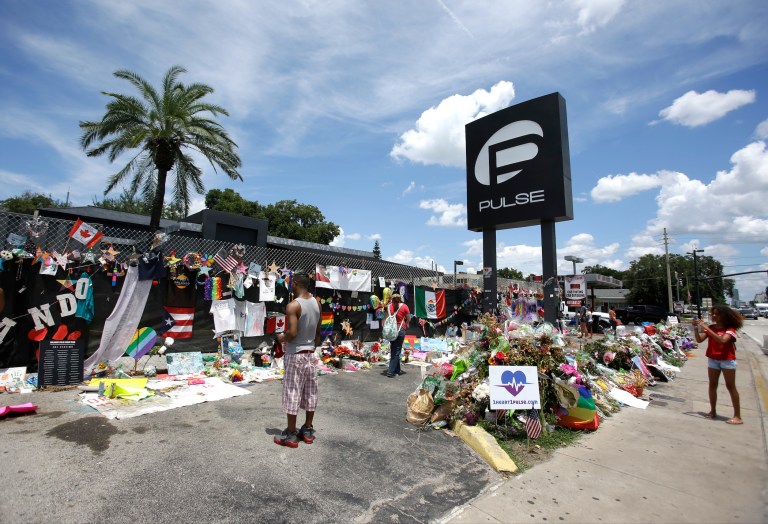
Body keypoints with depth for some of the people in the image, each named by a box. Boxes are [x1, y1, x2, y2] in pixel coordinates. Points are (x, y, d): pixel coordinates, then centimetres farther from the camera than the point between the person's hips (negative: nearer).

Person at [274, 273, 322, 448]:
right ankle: (308, 430, 25)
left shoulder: (293, 305, -18)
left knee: (292, 393, 4)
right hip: (310, 353, 7)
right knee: (310, 392, 13)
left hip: (295, 354, -7)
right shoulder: (316, 304, 5)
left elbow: (292, 333, -25)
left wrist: (282, 338, -4)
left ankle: (291, 434, 14)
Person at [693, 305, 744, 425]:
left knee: (731, 386, 1)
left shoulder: (730, 329, -9)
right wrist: (696, 328, -19)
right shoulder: (710, 327, 4)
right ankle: (712, 411, 19)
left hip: (727, 360, -5)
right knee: (712, 385, 9)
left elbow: (722, 340, -28)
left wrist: (706, 328, -32)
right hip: (712, 360, 5)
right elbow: (699, 340, -5)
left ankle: (737, 416, 7)